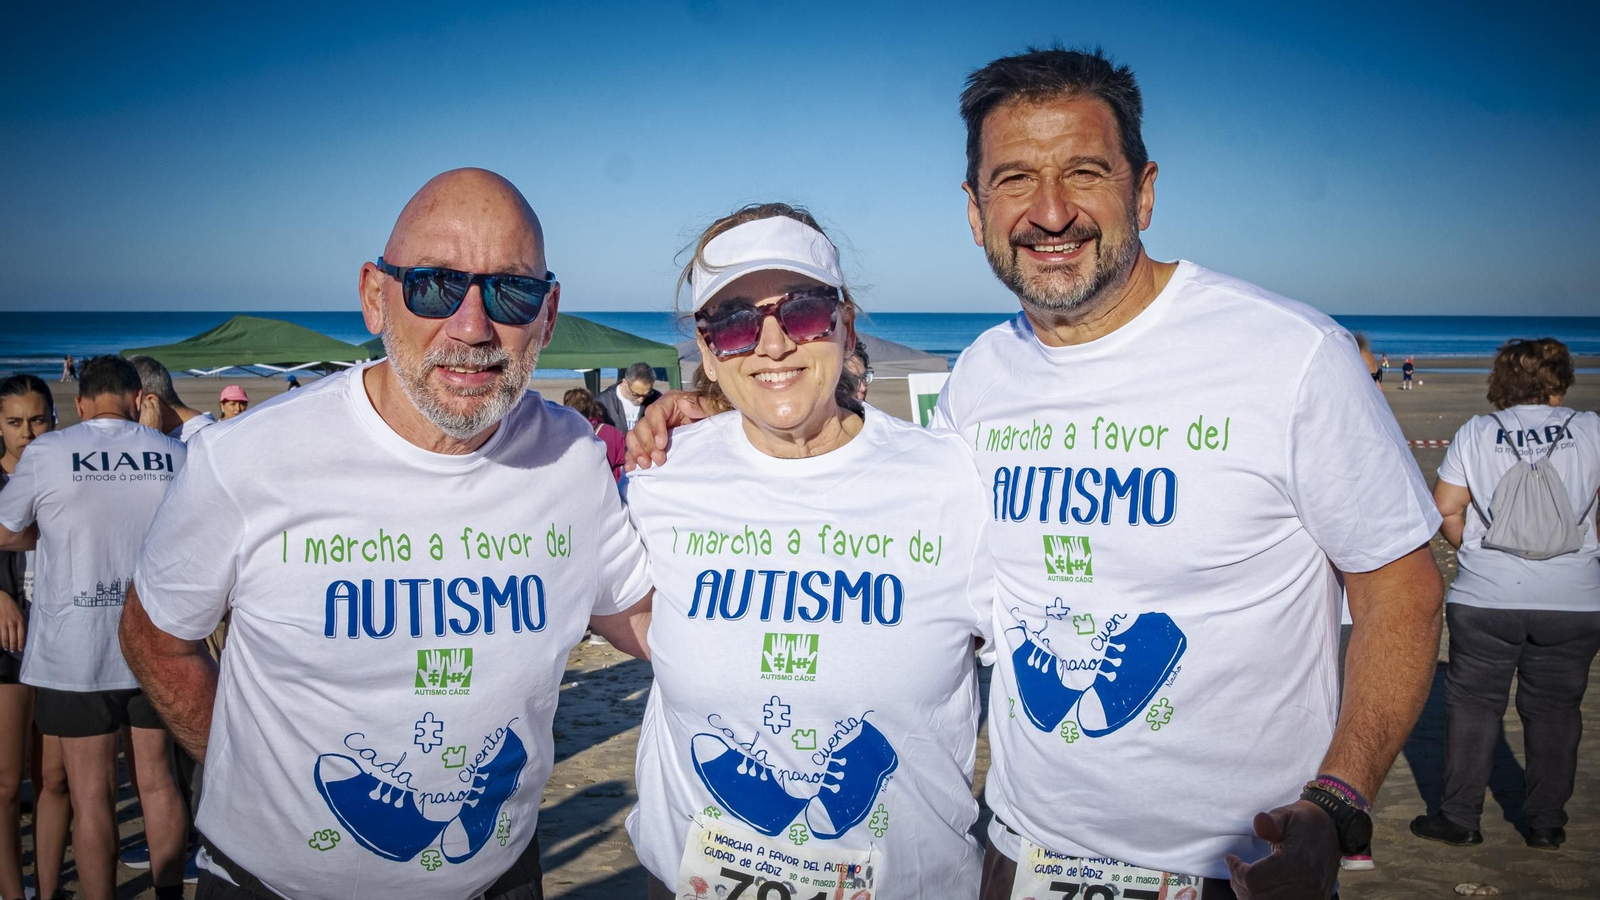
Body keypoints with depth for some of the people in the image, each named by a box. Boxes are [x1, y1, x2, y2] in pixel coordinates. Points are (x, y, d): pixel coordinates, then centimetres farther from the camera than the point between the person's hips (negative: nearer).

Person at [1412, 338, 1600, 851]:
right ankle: (1546, 824, 22)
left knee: (1473, 704, 8)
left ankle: (1460, 819, 14)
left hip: (1485, 597, -1)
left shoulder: (1475, 433, 0)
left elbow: (1445, 507, -1)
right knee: (1554, 709, 13)